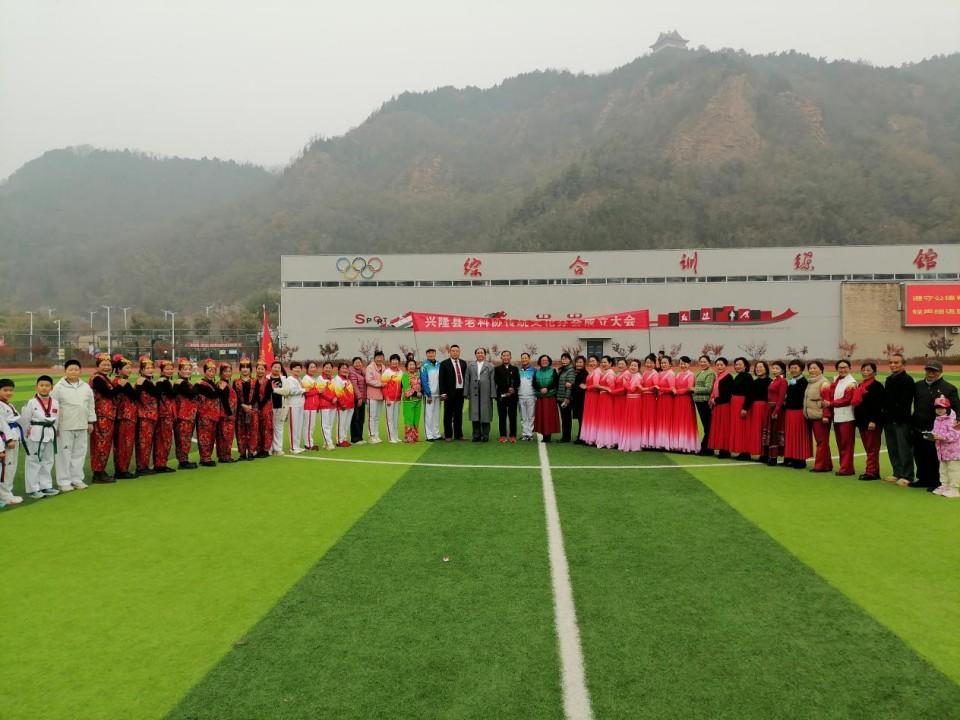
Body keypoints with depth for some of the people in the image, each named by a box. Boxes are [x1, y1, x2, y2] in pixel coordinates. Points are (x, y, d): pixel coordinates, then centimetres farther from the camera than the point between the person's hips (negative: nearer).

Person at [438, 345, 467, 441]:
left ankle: (458, 434, 18)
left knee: (459, 414, 11)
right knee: (448, 415, 3)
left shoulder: (463, 363, 11)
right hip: (450, 393, -4)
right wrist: (443, 393, -12)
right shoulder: (444, 364, -2)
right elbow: (441, 379, -5)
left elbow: (466, 377, 12)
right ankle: (448, 435, 9)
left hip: (461, 391, 4)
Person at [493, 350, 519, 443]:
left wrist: (513, 390, -12)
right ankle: (503, 435, 6)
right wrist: (507, 389, -12)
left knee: (513, 416, 1)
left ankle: (513, 435, 5)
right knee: (502, 416, 1)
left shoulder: (515, 369, 13)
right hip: (501, 396, -1)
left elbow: (517, 382, 5)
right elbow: (497, 381, -4)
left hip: (512, 396, 1)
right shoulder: (497, 369, 8)